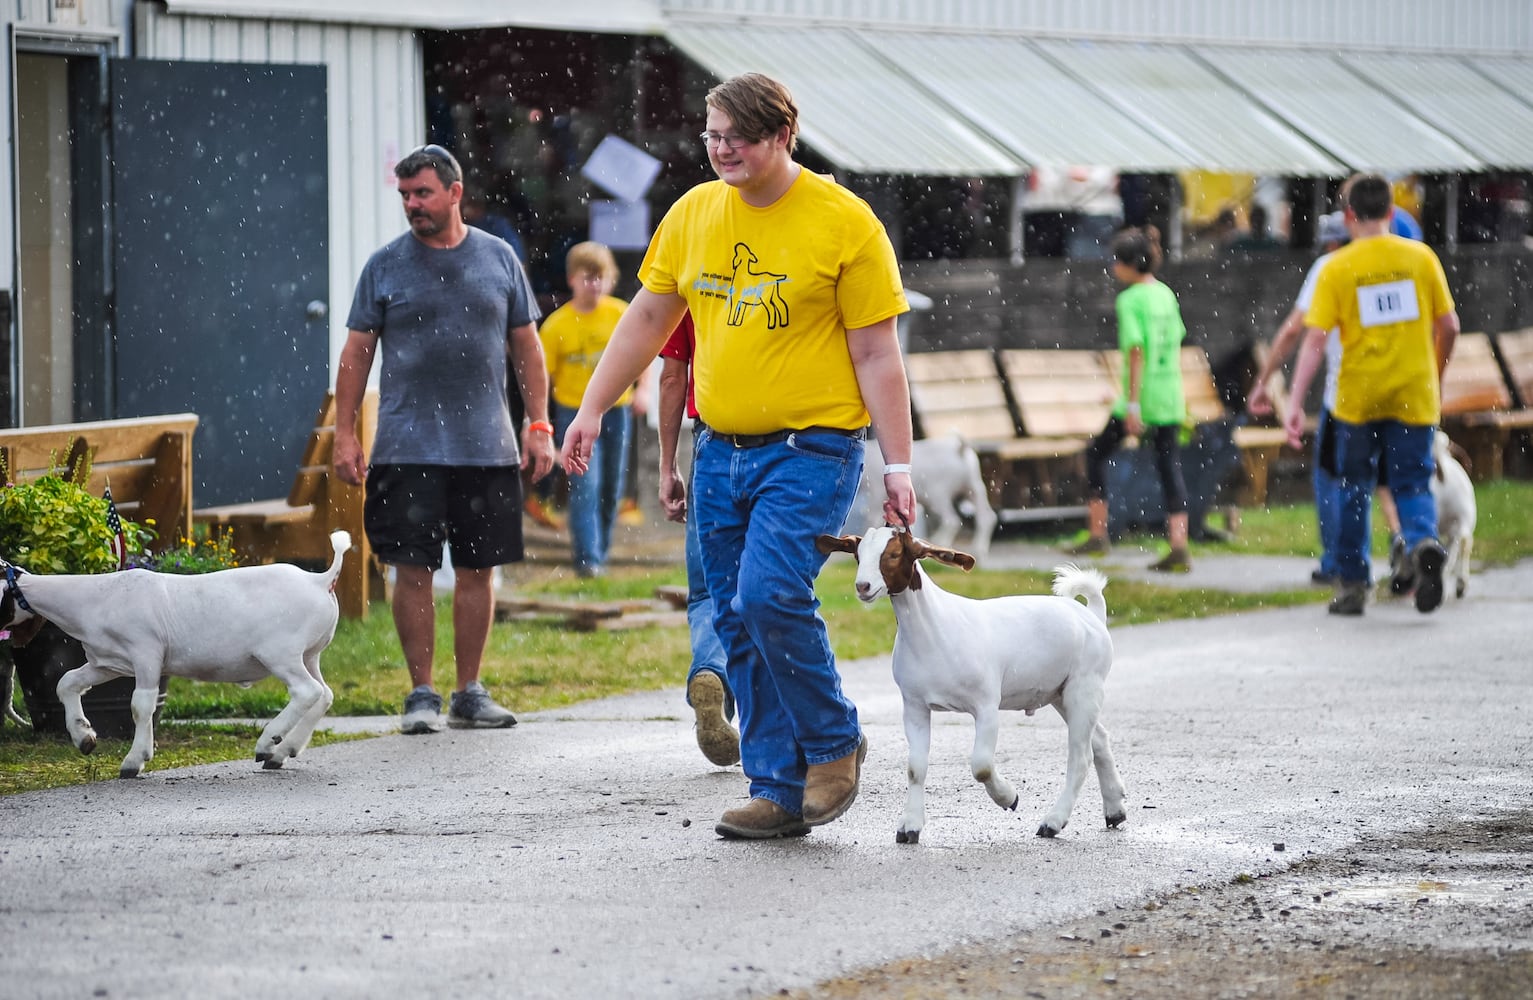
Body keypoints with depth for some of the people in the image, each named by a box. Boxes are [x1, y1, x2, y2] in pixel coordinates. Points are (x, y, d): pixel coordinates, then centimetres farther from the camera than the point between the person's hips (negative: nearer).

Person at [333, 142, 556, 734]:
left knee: (479, 569, 5)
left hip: (487, 447, 2)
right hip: (408, 450, -2)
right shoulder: (386, 265, 4)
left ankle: (470, 693, 15)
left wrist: (539, 425, 6)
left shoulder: (498, 259, 9)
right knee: (414, 569, -4)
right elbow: (357, 352, 5)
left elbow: (526, 347, 13)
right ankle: (422, 694, 5)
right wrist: (344, 433, -2)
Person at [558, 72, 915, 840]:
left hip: (811, 448, -6)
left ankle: (836, 742, 1)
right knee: (739, 626, 4)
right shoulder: (693, 214, 8)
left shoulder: (843, 222, -7)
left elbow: (877, 356, -6)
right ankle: (780, 792, 11)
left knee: (769, 596, -21)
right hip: (721, 452, 6)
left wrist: (898, 467, -8)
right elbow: (646, 320, 18)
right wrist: (591, 412, 12)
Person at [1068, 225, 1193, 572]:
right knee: (1170, 465, 5)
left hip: (1142, 395, -6)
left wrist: (1132, 404, -17)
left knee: (1097, 452, 11)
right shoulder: (1167, 295, 10)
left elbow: (1136, 352, -16)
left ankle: (1097, 534, 12)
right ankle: (1179, 547, -3)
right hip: (1171, 397, 6)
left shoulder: (1130, 300, -11)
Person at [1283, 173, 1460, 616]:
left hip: (1358, 397, -1)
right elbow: (1449, 326, 4)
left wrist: (1295, 403, -10)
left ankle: (1352, 584, 16)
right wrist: (1436, 376, 20)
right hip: (1414, 395, 1)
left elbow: (1314, 340, -10)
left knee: (1355, 488, 13)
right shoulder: (1421, 257, 0)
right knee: (1412, 484, 6)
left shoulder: (1337, 267, -5)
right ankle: (1424, 541, -25)